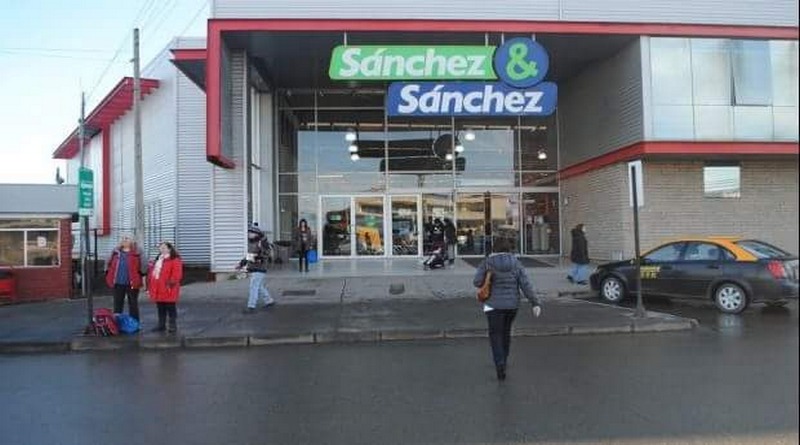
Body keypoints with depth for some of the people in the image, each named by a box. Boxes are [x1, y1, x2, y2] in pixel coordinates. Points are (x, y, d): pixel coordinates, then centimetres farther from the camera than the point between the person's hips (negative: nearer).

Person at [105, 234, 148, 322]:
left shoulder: (137, 252, -4)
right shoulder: (116, 251, 10)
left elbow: (143, 264, -7)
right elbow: (109, 263, 18)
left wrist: (143, 276, -11)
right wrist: (108, 274, 9)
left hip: (132, 283, -4)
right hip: (118, 283, 4)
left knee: (133, 304, 6)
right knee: (118, 304, 11)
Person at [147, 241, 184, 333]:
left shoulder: (175, 260, -8)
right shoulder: (158, 260, 20)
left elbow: (177, 274, -16)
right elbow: (152, 273, 25)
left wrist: (171, 282, -24)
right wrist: (150, 285, 20)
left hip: (168, 291, -8)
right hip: (158, 291, 8)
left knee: (171, 308, -2)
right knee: (161, 309, 14)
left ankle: (173, 325, 5)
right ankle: (161, 325, 21)